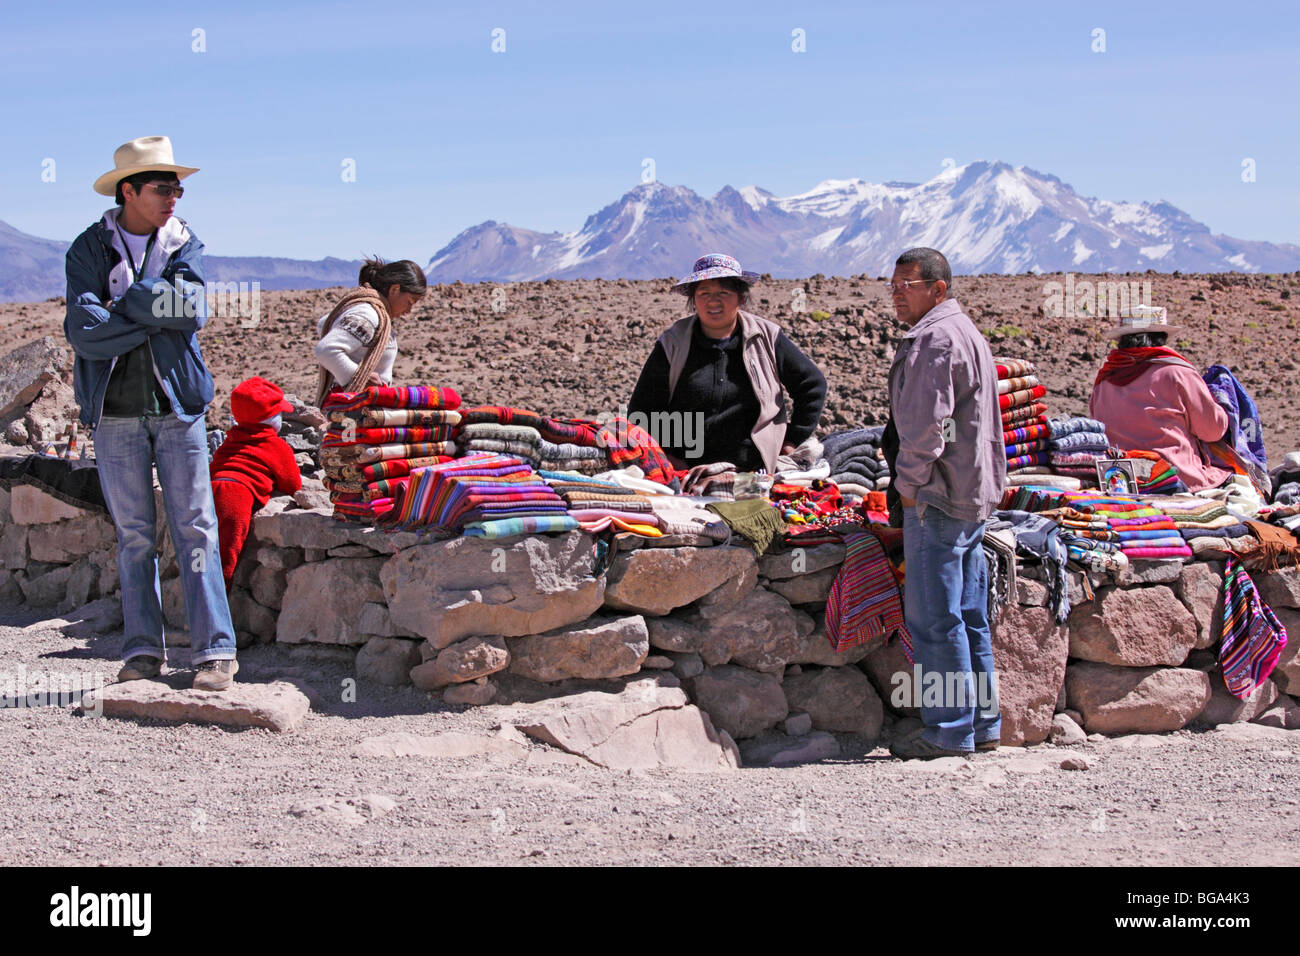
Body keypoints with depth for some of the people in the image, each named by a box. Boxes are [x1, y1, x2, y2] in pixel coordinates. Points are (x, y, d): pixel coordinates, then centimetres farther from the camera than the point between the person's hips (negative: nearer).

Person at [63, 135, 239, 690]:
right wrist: (155, 315, -12)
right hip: (115, 413, 0)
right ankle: (142, 650, 11)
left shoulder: (184, 244, 8)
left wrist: (123, 302, -9)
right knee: (133, 535, 4)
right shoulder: (89, 250, 4)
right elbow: (82, 328, -11)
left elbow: (194, 308, -10)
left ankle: (215, 650, -3)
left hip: (178, 405, 0)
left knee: (195, 528, -3)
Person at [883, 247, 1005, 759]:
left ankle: (949, 731, -2)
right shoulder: (965, 331, 20)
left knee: (934, 617, -6)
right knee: (969, 615, 13)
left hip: (938, 497, -11)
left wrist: (909, 481, -12)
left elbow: (928, 421, -22)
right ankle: (982, 723, 18)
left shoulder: (935, 338, -14)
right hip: (973, 496, 11)